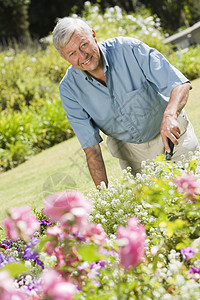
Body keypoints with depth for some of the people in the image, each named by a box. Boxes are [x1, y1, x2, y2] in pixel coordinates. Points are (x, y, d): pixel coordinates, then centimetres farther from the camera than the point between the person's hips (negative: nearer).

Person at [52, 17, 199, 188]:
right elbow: (91, 146, -16)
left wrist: (169, 116, -47)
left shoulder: (129, 49, -25)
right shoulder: (69, 89, -18)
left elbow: (180, 84, -27)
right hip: (130, 151, 2)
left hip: (172, 132, -1)